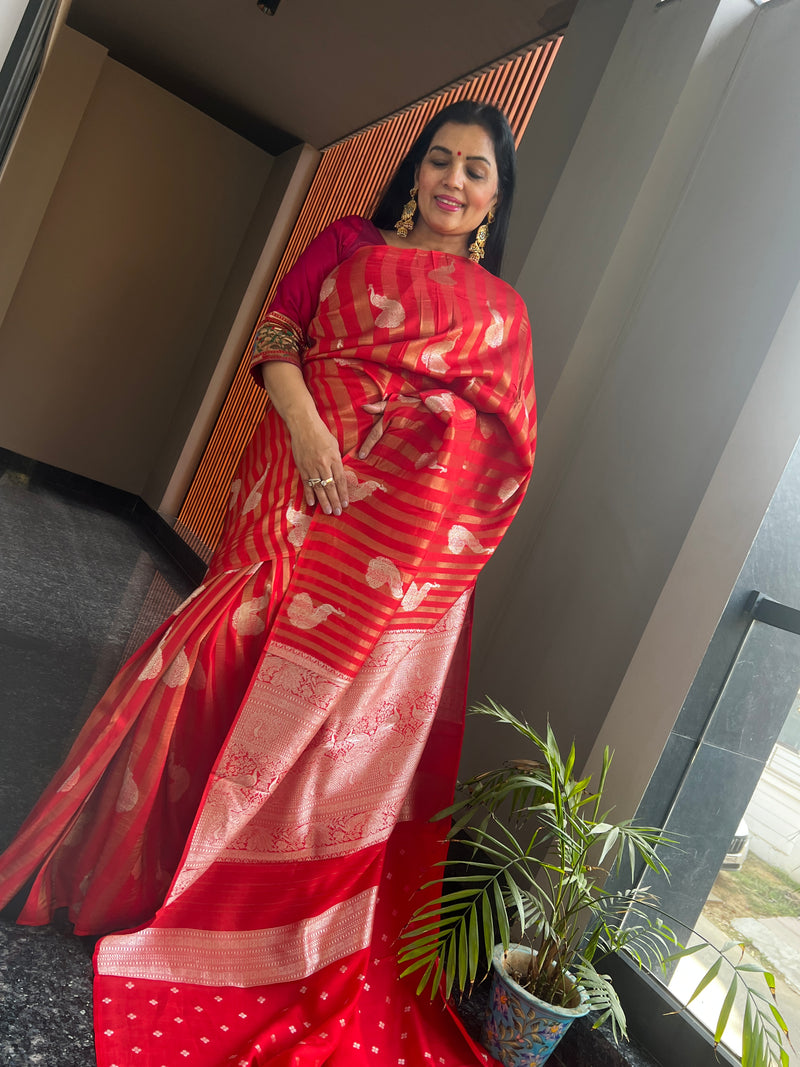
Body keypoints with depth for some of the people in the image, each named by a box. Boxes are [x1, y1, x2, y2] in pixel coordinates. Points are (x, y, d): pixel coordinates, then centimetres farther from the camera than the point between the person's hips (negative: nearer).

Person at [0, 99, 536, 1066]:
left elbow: (510, 444, 12)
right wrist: (304, 424, -12)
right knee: (240, 664, 2)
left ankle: (284, 927, 24)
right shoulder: (348, 242, 15)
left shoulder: (501, 307, 15)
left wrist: (462, 542, 0)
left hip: (411, 530, 0)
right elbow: (275, 334, 6)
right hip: (302, 484, 0)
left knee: (347, 711, 3)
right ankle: (153, 865, 28)